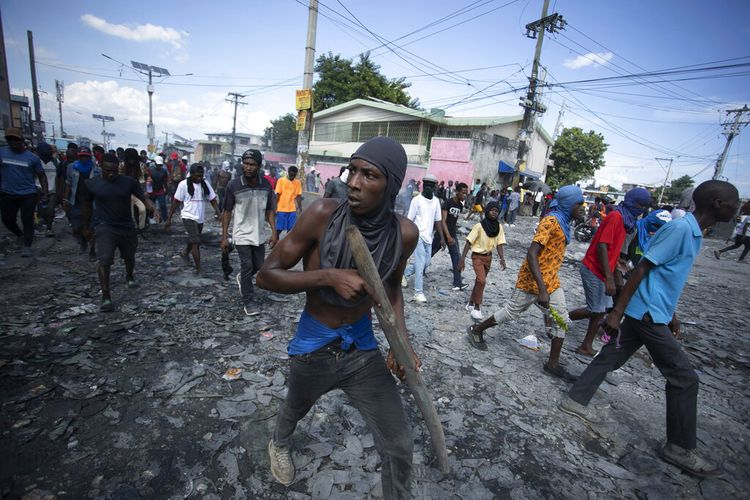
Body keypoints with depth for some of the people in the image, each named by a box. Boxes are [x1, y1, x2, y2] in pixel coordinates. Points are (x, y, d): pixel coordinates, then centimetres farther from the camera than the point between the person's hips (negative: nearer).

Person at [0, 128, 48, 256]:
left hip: (28, 194, -3)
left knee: (27, 220, -3)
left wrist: (45, 192, -4)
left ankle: (26, 247, 3)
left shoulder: (33, 157, -2)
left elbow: (41, 176, 4)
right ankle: (20, 235, 39)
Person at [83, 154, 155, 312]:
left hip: (127, 227, 2)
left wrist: (154, 210, -30)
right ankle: (106, 297, -7)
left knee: (129, 257, 20)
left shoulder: (129, 182, -5)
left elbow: (144, 198, -9)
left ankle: (129, 277, 50)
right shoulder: (91, 184, -4)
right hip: (105, 227, -2)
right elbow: (88, 205, 9)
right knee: (104, 261, -14)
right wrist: (87, 225, 17)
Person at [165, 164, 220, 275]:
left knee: (193, 240, 23)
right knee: (196, 242, -13)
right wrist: (169, 219, -4)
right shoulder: (184, 184, -7)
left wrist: (219, 214, -12)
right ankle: (198, 270, -8)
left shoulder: (205, 184, 4)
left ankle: (185, 253, 54)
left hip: (200, 218, 5)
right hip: (189, 217, -5)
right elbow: (176, 202, -4)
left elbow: (213, 200, 2)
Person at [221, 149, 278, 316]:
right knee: (247, 266, -2)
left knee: (259, 266, 14)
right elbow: (227, 212, -4)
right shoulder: (233, 186, -13)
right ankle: (248, 302, 15)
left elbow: (270, 210, 3)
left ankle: (242, 278, 47)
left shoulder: (266, 185, -5)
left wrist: (274, 233, -4)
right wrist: (224, 237, -5)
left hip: (259, 234, 4)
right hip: (242, 235, -3)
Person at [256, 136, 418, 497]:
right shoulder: (323, 214, -24)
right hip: (313, 345, 0)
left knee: (398, 446, 3)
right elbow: (266, 275, -18)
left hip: (362, 347, 1)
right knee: (295, 409, 30)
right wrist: (329, 276, -33)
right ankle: (279, 444, 68)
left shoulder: (404, 233, -16)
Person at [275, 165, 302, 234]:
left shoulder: (298, 182, 3)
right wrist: (275, 208, -8)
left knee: (290, 229, 5)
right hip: (281, 209, -3)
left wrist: (300, 209, 4)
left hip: (292, 210, 3)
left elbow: (298, 196, 6)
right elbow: (277, 195, -5)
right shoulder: (281, 180, -6)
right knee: (279, 229, 1)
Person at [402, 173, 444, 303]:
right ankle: (418, 292, 3)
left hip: (429, 237, 6)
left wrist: (442, 238, 8)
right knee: (421, 263, -7)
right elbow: (410, 220, -7)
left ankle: (404, 273, 34)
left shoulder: (436, 201, 7)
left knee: (426, 263, 12)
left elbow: (438, 221, 11)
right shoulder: (416, 200, -8)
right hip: (418, 236, -6)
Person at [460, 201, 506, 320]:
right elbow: (468, 243, -16)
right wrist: (462, 259, -19)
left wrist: (502, 259, -13)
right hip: (477, 256, -5)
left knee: (479, 281, 14)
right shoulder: (479, 226, -17)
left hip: (488, 257, 5)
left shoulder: (499, 227, -2)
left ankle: (471, 304, 31)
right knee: (482, 281, -17)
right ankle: (477, 307, -2)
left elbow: (499, 244, 1)